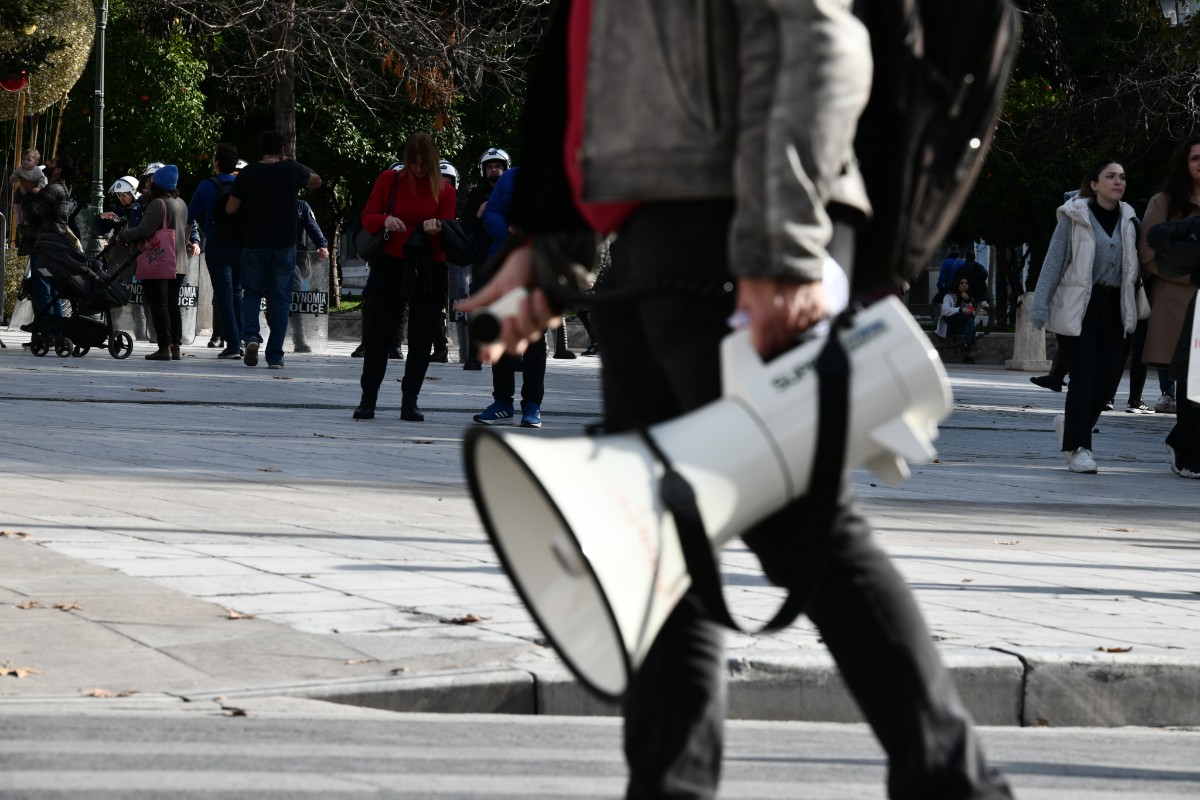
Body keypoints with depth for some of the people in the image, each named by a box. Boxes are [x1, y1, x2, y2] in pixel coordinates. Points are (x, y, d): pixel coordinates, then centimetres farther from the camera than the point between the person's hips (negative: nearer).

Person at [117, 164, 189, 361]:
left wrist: (122, 236, -7)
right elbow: (187, 230, 19)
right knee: (172, 304, 13)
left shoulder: (158, 204, -14)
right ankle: (176, 346, 12)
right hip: (179, 263, 8)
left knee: (158, 305, -5)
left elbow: (145, 230, -20)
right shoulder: (182, 204, 12)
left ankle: (164, 347, -8)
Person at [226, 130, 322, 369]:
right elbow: (316, 181, 19)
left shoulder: (248, 173, -4)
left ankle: (250, 335, -10)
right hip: (284, 244, 0)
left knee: (252, 292, 16)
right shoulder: (292, 170, -2)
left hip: (253, 244, 0)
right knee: (280, 298, 6)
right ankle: (275, 356, 4)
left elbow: (230, 209, -3)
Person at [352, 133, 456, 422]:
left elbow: (449, 234, 2)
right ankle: (368, 398, 6)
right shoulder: (389, 180, 3)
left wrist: (436, 230, -21)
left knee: (421, 338, 2)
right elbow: (367, 217, 4)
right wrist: (385, 221, -19)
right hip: (391, 265, -1)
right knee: (379, 333, -3)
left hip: (430, 270, 1)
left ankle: (410, 401, 12)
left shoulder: (444, 190, 3)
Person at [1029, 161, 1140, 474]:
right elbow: (1054, 261, -4)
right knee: (1084, 377, -9)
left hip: (1113, 309, 5)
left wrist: (1135, 310, 6)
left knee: (1110, 376, 1)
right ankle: (1078, 448, -1)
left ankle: (1071, 425, 26)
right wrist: (1040, 306, -10)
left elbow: (1135, 267, 16)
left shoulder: (1129, 221, 11)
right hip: (1078, 307, -4)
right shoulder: (1075, 217, -2)